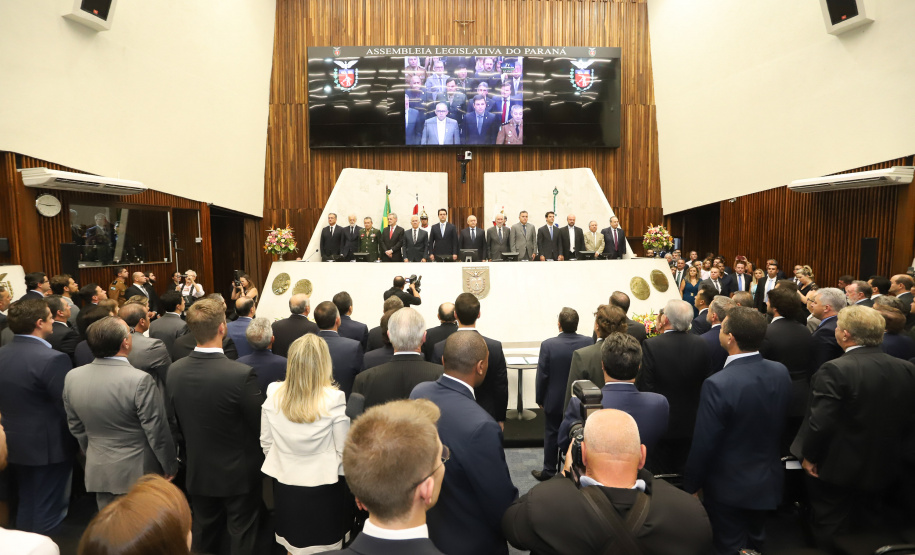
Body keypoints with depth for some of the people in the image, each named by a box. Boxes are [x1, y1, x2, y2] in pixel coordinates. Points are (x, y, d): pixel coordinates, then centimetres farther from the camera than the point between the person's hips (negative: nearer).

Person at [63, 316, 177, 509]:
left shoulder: (72, 377, -6)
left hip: (98, 471, 5)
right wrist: (170, 466, -3)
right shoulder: (140, 380, -26)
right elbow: (157, 431, -18)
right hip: (139, 473, -5)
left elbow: (76, 428, 8)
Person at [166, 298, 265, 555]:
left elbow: (177, 420, 2)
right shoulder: (241, 374, -30)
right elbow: (261, 425, -20)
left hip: (198, 470, 5)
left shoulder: (174, 370, -12)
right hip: (238, 471, -5)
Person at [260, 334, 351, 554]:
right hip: (322, 486, -3)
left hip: (284, 483, 4)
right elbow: (343, 450, -12)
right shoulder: (334, 398, -21)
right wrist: (342, 478, 7)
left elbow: (265, 442, 2)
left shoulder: (273, 393, -9)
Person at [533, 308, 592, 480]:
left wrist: (540, 398, 0)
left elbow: (542, 375, -14)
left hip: (554, 400, -2)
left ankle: (549, 471, 24)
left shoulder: (548, 345, -21)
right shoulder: (588, 342, -13)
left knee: (552, 435, 13)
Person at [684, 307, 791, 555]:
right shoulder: (781, 372, -11)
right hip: (768, 481, 6)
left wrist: (691, 485, -8)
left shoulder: (718, 384, -31)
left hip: (729, 487, -6)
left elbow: (704, 445, -23)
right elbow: (780, 425, 3)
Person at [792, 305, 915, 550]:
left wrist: (809, 456, -10)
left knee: (830, 538, 15)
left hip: (836, 469, -6)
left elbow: (820, 422, -27)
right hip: (884, 470, 6)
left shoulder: (835, 370, -26)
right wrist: (893, 453, 15)